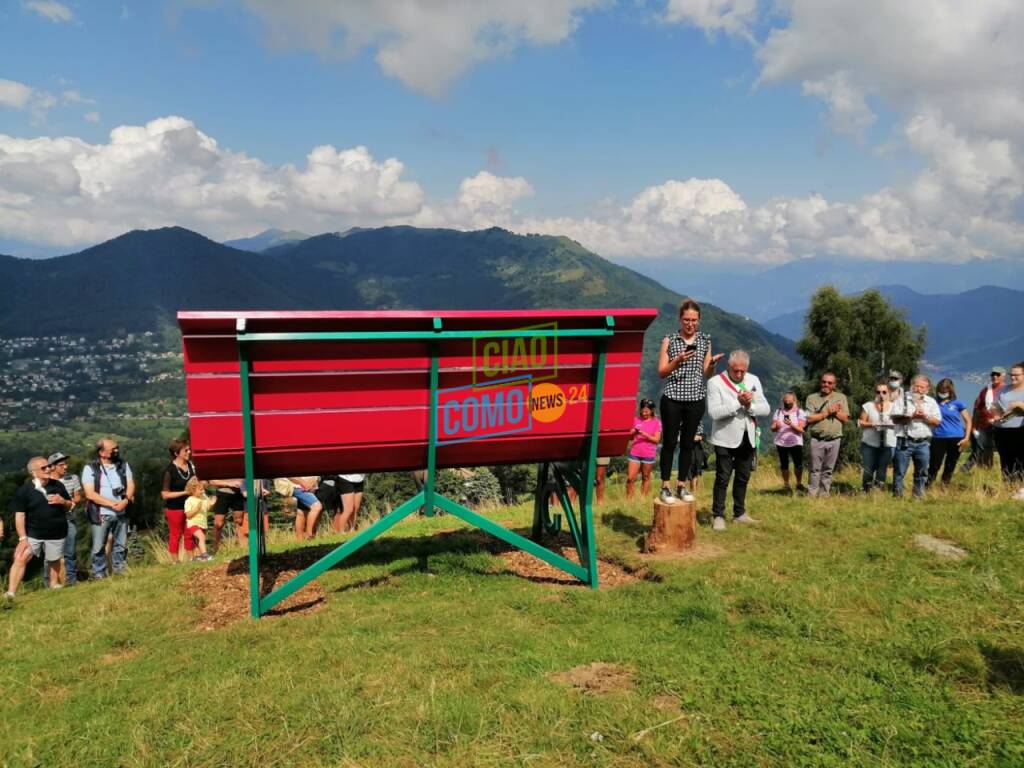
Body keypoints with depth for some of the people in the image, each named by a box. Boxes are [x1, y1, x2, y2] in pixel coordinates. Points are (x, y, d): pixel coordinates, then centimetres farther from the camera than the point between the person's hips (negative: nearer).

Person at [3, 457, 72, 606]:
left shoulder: (58, 485, 2)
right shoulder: (24, 491, -8)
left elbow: (70, 505, 13)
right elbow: (19, 516, -9)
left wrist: (62, 501, -11)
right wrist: (23, 537, -16)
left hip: (56, 533, 2)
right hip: (33, 533, -2)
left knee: (54, 561, 14)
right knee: (20, 559, -15)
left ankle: (54, 586, 35)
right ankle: (10, 594, -15)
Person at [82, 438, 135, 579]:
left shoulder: (123, 465, 7)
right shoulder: (90, 469, -6)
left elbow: (131, 485, 2)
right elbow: (90, 493, -12)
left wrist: (125, 501, -18)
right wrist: (112, 504, -17)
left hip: (121, 513, 3)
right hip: (101, 514, -3)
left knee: (121, 544, 10)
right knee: (99, 547, 3)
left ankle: (120, 570, 24)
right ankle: (99, 574, 15)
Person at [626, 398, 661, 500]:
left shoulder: (656, 422, 0)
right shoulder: (636, 419, 5)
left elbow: (657, 440, -6)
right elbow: (630, 437, 8)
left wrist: (646, 435, -20)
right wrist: (634, 433, -13)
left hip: (649, 454, -1)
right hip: (634, 453, 1)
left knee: (646, 477, 8)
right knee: (630, 478, -4)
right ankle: (628, 499, 5)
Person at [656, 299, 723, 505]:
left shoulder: (705, 341, 8)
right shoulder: (669, 341, 0)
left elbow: (706, 374, 10)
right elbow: (661, 372, -2)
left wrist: (712, 363, -11)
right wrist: (678, 360, -18)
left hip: (696, 399, 3)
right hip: (672, 399, -2)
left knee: (687, 443, 8)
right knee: (670, 442, 1)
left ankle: (682, 486, 17)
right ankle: (665, 487, 8)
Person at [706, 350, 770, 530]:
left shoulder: (753, 380, 6)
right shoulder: (715, 382, -9)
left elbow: (766, 409, 2)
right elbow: (714, 412, -19)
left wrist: (750, 405, -16)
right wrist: (738, 402, -24)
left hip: (748, 438, 5)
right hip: (726, 439, -5)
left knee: (743, 478, 14)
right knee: (723, 478, -2)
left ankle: (739, 513, 26)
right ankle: (718, 516, 5)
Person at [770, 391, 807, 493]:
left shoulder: (800, 412, 1)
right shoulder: (778, 411, 8)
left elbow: (800, 429, -7)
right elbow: (772, 428, 6)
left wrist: (791, 424, -24)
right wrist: (776, 427, -17)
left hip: (795, 442, -2)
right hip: (781, 443, 2)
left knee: (798, 465, -9)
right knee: (784, 465, 5)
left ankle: (799, 483, 14)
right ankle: (786, 485, 19)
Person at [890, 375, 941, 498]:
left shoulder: (931, 402, 11)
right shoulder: (902, 399, 1)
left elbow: (937, 421, 3)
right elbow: (895, 418, -9)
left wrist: (925, 417, -12)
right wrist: (912, 416, -19)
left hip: (923, 443, 3)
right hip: (904, 441, -3)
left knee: (922, 473, 9)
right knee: (899, 471, -2)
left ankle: (918, 496, 19)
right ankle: (897, 496, 4)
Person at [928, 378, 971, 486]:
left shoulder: (958, 403, 2)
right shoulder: (934, 402, 4)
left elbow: (968, 421, 5)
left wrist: (966, 438, -3)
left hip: (956, 439, 1)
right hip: (938, 438, 0)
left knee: (950, 467, 9)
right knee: (934, 466, -6)